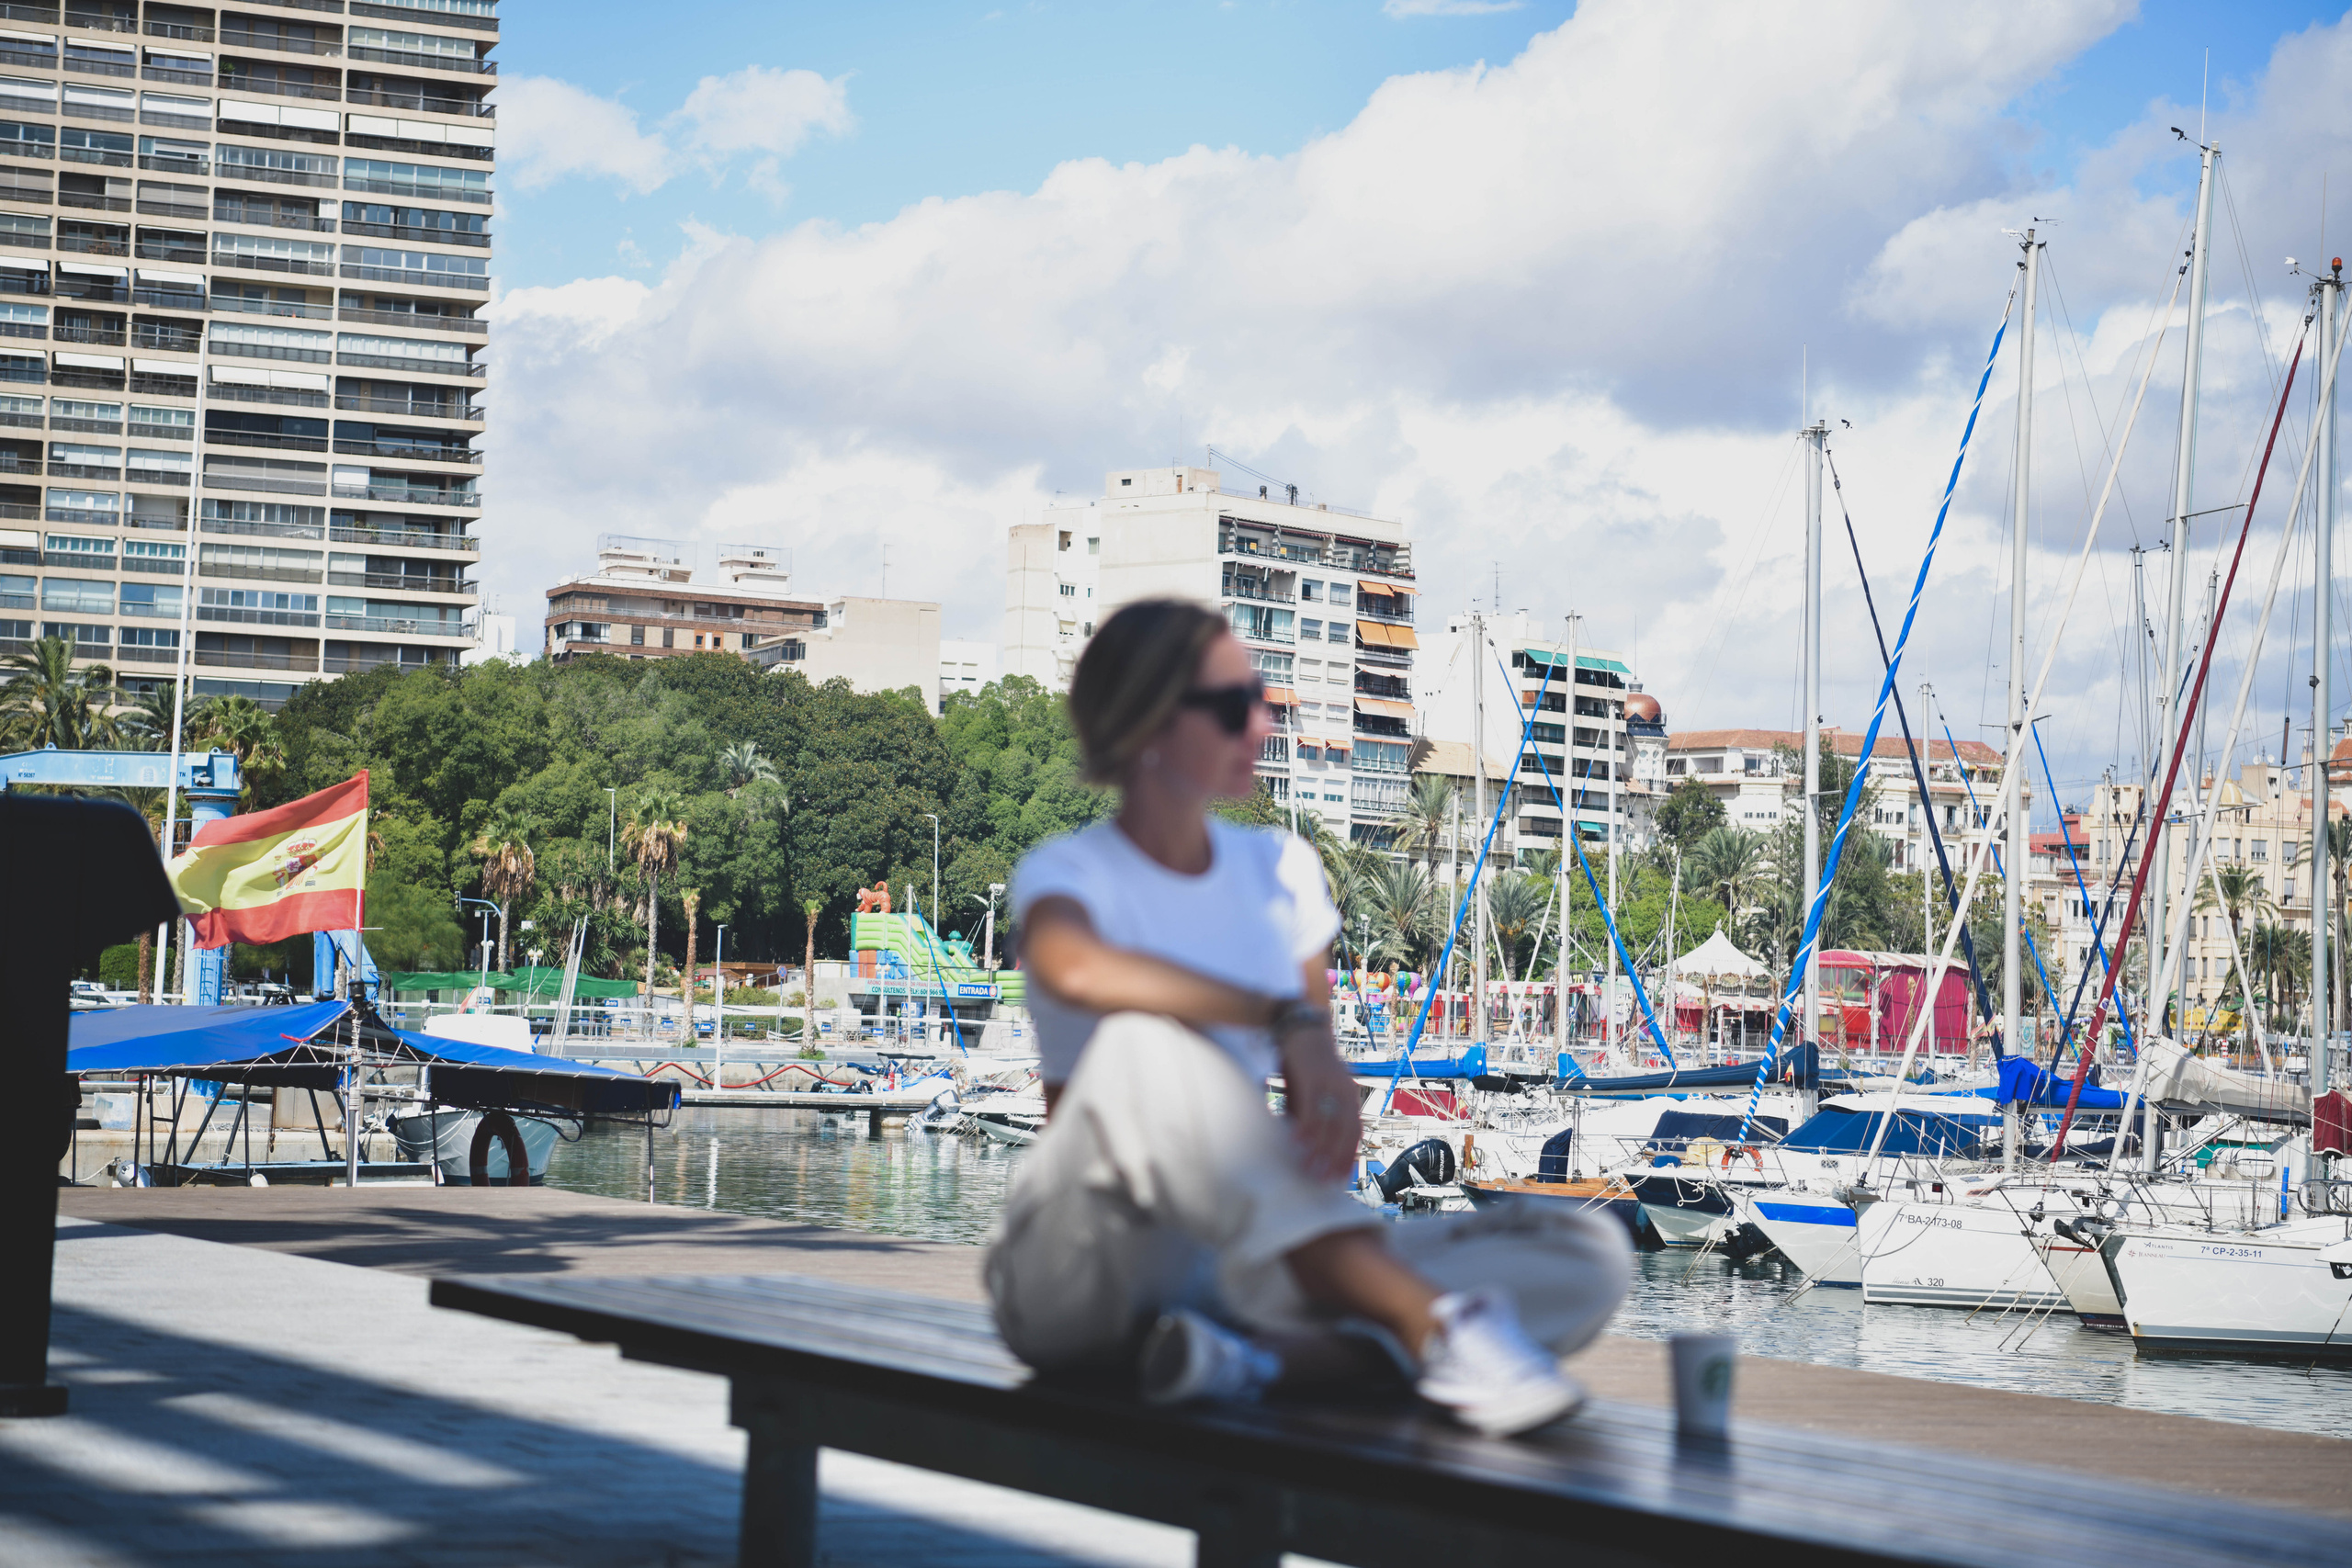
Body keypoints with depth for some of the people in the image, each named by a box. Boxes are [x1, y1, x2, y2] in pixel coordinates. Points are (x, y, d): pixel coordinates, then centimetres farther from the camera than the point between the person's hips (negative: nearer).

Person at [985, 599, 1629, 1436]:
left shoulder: (1279, 869, 13)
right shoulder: (1068, 872, -5)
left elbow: (1310, 1097, 11)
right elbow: (1075, 970, -32)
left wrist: (1331, 1111, -13)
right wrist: (1289, 1018, -35)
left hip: (1236, 1266, 5)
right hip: (1080, 1275, -5)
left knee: (1588, 1262, -14)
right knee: (1144, 1040, -37)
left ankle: (1250, 1357, -34)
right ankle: (1431, 1322, -41)